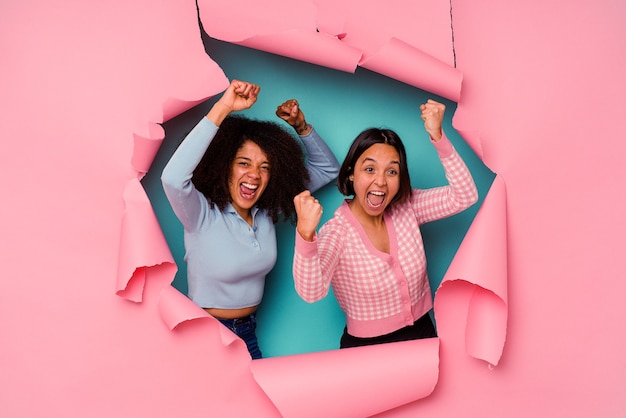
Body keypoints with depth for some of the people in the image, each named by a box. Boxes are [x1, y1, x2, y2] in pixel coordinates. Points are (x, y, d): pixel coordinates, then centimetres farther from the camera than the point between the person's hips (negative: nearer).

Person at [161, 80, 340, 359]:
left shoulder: (268, 212, -5)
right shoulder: (203, 214, -20)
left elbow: (328, 169, 4)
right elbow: (173, 178, -43)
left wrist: (301, 126, -11)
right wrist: (223, 108, -42)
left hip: (248, 333, 5)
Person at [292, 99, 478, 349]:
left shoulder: (406, 209, -2)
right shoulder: (336, 232, -17)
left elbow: (464, 196, -8)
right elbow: (311, 291, -31)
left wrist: (437, 136, -16)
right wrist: (305, 234, -48)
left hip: (422, 334, 2)